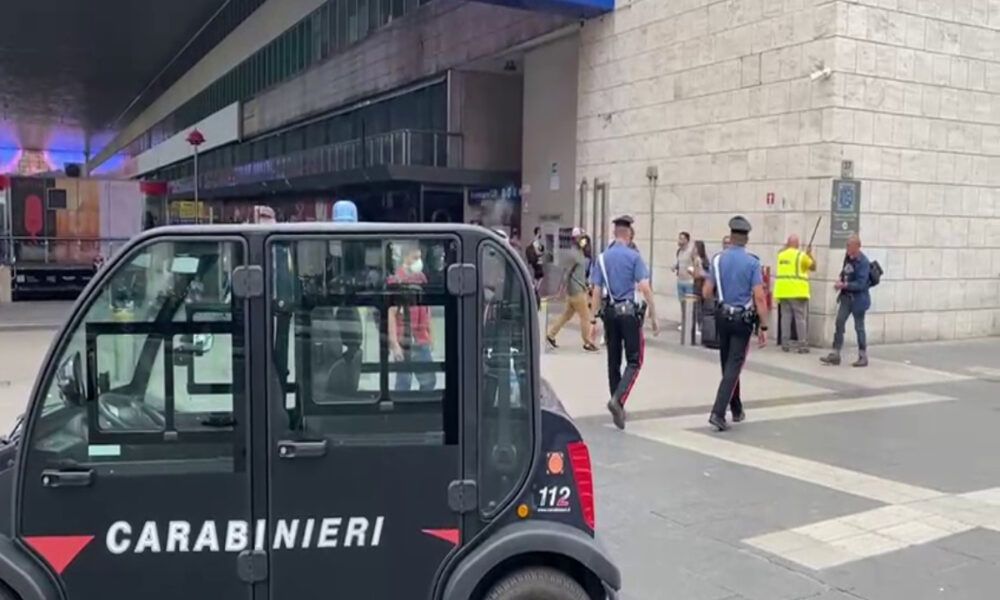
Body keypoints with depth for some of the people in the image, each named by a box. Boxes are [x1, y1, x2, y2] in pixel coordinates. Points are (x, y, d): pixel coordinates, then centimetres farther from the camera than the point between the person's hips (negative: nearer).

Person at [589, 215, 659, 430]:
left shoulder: (603, 257, 6)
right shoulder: (633, 256, -4)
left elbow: (596, 291, 4)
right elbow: (644, 287, -12)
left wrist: (594, 320, 7)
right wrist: (653, 316, -7)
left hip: (609, 312, 4)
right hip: (629, 312, -4)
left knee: (613, 361, 12)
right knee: (634, 361, 0)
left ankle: (618, 405, 16)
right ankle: (617, 399, -19)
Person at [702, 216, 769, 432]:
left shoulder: (718, 259, -3)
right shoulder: (752, 262, -10)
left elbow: (707, 292, -2)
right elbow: (759, 297, -14)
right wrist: (763, 327, -10)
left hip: (722, 316, 4)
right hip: (743, 319, -3)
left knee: (728, 364, 17)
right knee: (734, 366, -2)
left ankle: (737, 410, 29)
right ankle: (718, 412, -14)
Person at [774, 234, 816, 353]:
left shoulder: (781, 255, 9)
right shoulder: (801, 255, -6)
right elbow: (813, 267, 5)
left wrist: (786, 247, 30)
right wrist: (810, 254, 17)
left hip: (783, 290, 5)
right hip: (797, 291, -5)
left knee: (785, 317, 7)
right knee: (800, 318, -1)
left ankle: (785, 343, 6)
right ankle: (802, 345, -2)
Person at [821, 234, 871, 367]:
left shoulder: (863, 262, -19)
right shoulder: (848, 257, 4)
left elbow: (860, 284, -23)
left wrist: (844, 285, -25)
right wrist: (841, 282, 2)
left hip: (858, 299, -7)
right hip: (846, 296, 7)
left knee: (859, 327, 4)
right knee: (839, 323, 3)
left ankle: (863, 357, 17)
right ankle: (835, 354, 6)